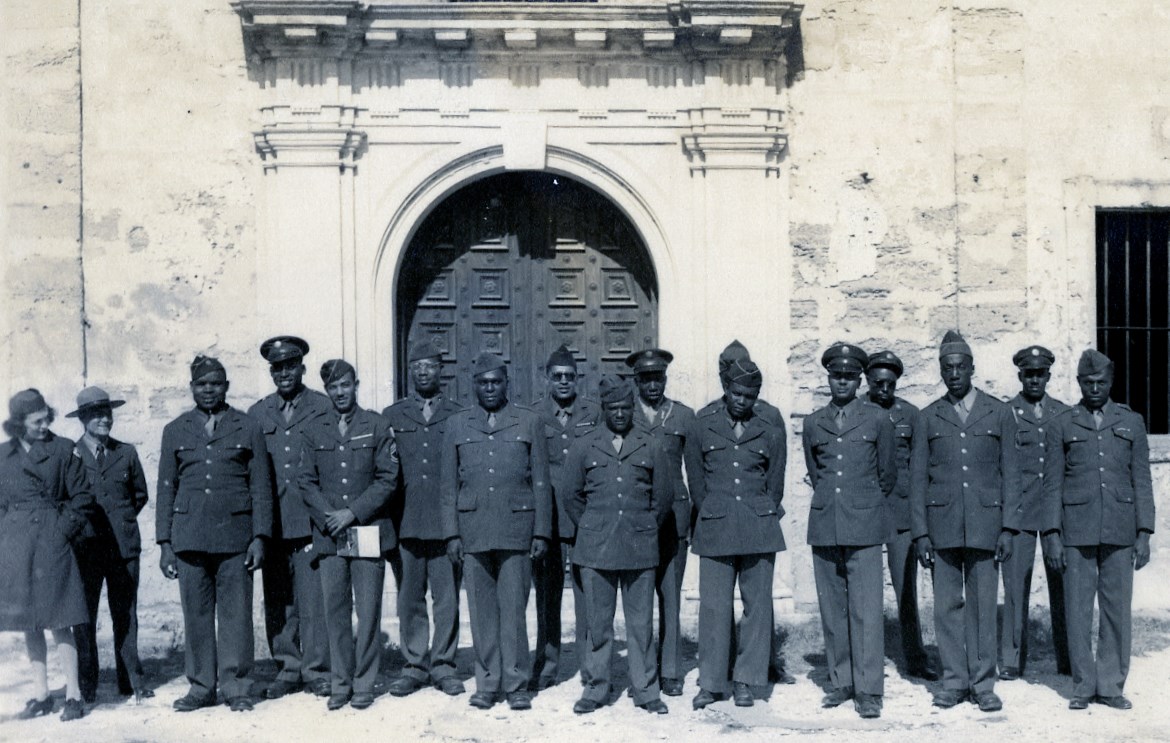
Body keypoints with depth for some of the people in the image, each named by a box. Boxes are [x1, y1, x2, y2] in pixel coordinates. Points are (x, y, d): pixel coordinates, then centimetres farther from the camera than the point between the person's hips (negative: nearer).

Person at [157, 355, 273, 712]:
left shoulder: (248, 429, 7)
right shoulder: (175, 431, 13)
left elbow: (261, 487, 5)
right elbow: (166, 489, 13)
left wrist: (259, 537, -3)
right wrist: (164, 543, 7)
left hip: (234, 535, -2)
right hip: (189, 537, 2)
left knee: (235, 613, -1)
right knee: (196, 615, 3)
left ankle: (236, 687, 8)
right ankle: (201, 687, 13)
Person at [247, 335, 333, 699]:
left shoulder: (325, 409, 4)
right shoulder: (257, 415, 13)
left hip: (311, 522, -3)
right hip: (272, 524, 3)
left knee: (313, 597, -4)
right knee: (277, 601, 6)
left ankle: (316, 670, 6)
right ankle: (287, 668, 17)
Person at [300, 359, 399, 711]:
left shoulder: (377, 426, 4)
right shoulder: (314, 429, 11)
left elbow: (388, 480, -1)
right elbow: (307, 481, 9)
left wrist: (353, 512, -10)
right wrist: (328, 517, -6)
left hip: (368, 533, -2)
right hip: (328, 535, 2)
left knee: (368, 611, -1)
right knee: (335, 610, 3)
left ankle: (364, 684, 9)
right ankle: (340, 684, 13)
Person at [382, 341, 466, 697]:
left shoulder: (458, 416, 9)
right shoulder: (392, 416, 11)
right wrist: (388, 519, 3)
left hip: (447, 521, -1)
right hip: (406, 522, 1)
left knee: (447, 598, 1)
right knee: (410, 598, 5)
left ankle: (443, 664, 12)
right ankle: (414, 665, 15)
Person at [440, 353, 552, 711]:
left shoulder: (529, 423, 8)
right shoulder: (457, 425, 12)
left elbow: (541, 482, 7)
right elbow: (448, 485, 11)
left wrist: (541, 532, 1)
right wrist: (451, 533, 4)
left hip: (516, 530, -1)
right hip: (472, 531, 2)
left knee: (514, 609, -1)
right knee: (481, 611, 4)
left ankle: (516, 684, 9)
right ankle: (487, 683, 14)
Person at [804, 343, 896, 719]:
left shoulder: (877, 419, 3)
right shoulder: (813, 423, 10)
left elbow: (887, 474, 12)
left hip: (864, 525, -3)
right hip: (824, 526, 3)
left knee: (866, 610, -6)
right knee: (832, 609, 6)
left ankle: (868, 691, -1)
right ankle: (841, 683, 16)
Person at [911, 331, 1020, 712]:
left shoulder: (999, 413, 6)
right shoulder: (928, 417, 8)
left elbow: (1010, 473, 5)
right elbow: (917, 478, 7)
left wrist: (1008, 528, -2)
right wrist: (920, 533, 0)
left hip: (985, 524, -1)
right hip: (942, 526, 1)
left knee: (983, 605, 3)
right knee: (947, 605, 3)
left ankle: (983, 683, 12)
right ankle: (953, 681, 12)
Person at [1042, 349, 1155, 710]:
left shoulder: (1131, 422, 11)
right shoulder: (1061, 426, 8)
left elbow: (1142, 481, 8)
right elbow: (1052, 485, 5)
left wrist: (1144, 533, 1)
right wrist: (1052, 535, -2)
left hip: (1120, 532, 1)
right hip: (1076, 532, -1)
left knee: (1118, 609, 2)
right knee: (1078, 610, 0)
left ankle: (1111, 685, 12)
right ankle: (1083, 686, 10)